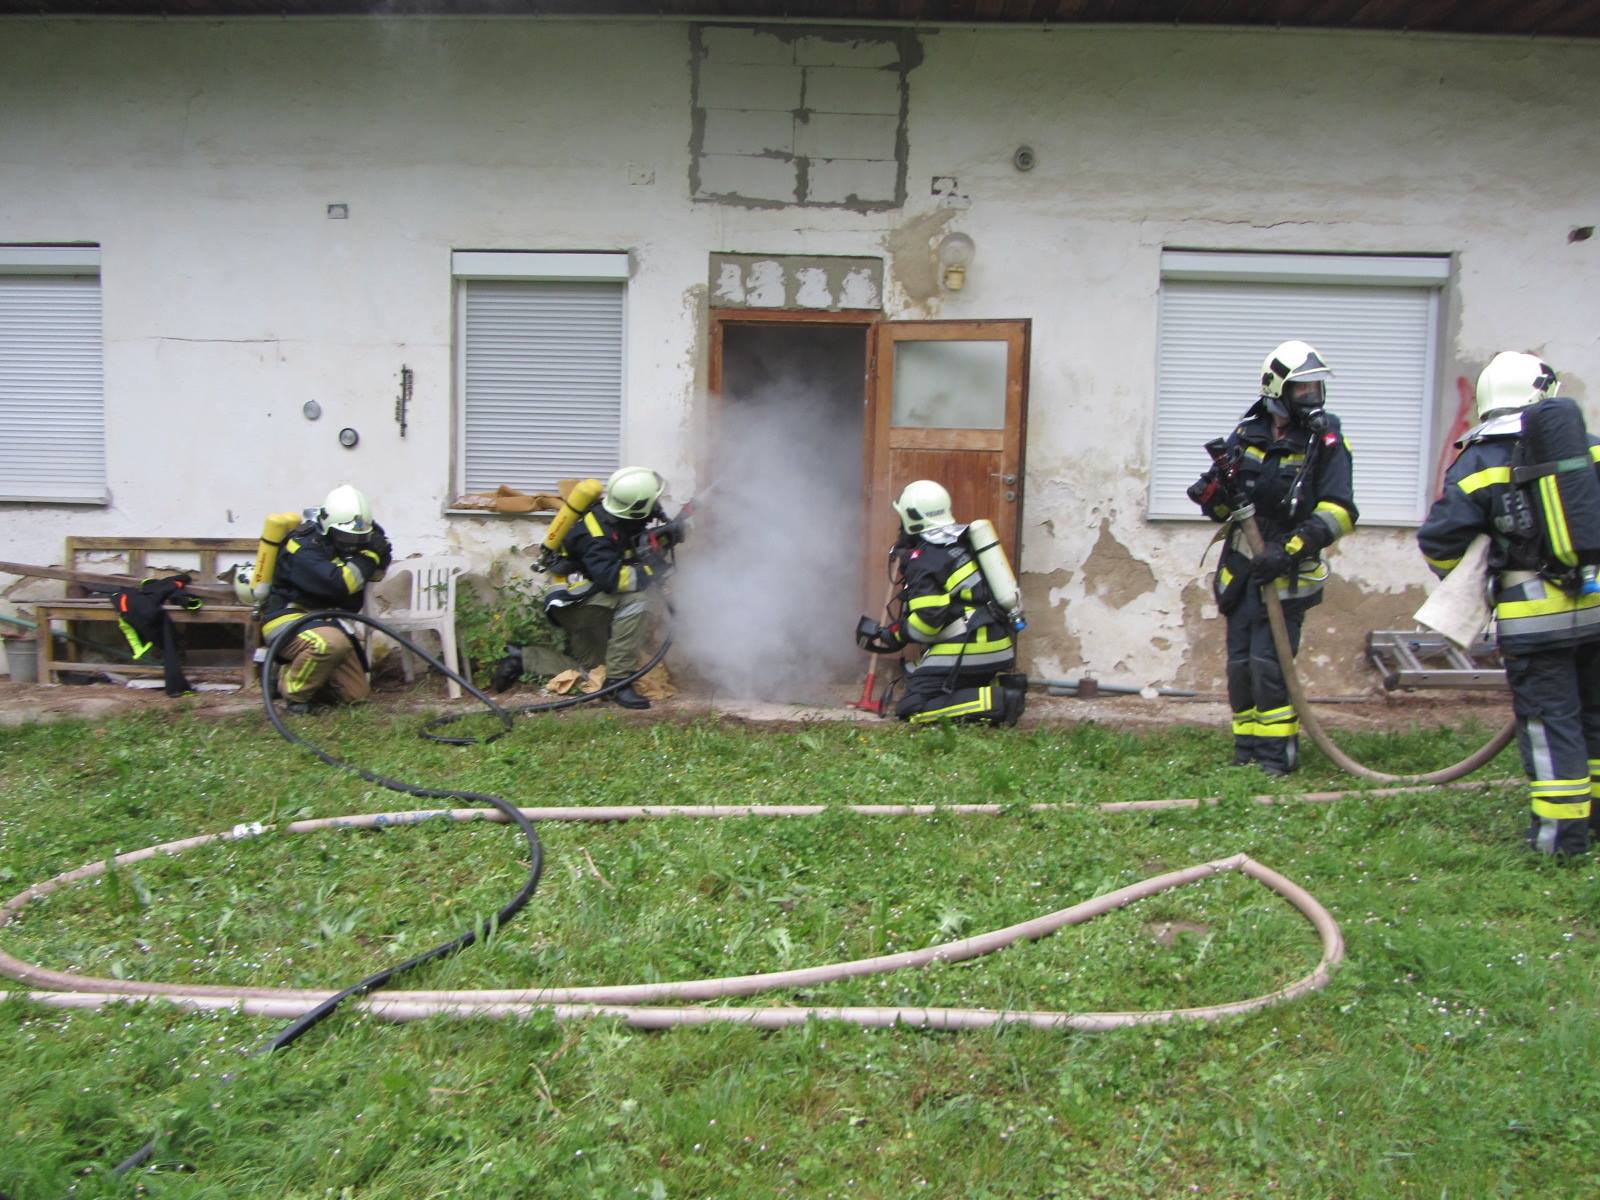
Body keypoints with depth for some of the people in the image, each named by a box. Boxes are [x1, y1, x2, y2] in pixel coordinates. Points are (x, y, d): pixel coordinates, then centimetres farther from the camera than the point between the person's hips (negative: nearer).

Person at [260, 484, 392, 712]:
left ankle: (298, 670, 20)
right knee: (332, 643, -41)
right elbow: (338, 584, -31)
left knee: (357, 694, 3)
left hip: (323, 621, 8)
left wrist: (381, 549, -9)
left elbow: (377, 573, 11)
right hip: (287, 618, -8)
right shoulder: (303, 548, -19)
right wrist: (369, 555, -20)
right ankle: (294, 690, -14)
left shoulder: (341, 541, 6)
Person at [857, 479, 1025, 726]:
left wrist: (894, 636, -2)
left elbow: (928, 618, -18)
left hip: (965, 649, -9)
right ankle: (1003, 688, 5)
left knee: (912, 709, -9)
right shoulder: (963, 542, 15)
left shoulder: (921, 559, -11)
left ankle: (996, 702, -18)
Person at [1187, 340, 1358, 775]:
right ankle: (1247, 751, 20)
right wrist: (1214, 491, -10)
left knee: (1268, 663, -10)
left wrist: (1291, 549, -20)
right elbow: (1220, 505, 13)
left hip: (1286, 574, -4)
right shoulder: (1247, 434, 7)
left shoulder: (1325, 442, -4)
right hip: (1240, 569, 4)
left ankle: (1276, 754, 3)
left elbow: (1339, 513, -10)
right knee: (1240, 664, 8)